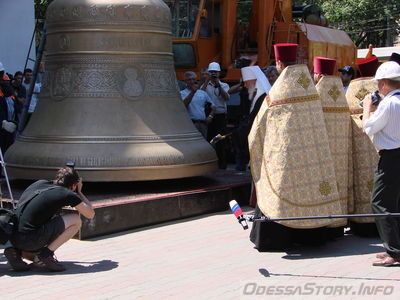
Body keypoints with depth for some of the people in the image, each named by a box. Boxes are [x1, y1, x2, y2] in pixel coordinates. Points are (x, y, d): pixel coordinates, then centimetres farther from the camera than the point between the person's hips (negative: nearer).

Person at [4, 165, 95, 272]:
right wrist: (79, 192, 26)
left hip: (13, 238, 7)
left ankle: (16, 251, 13)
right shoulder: (68, 194, 1)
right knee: (76, 220, 4)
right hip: (30, 240, -7)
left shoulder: (40, 183, 19)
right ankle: (46, 254, -3)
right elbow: (90, 214, 13)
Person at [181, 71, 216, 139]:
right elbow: (184, 104, -15)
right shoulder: (182, 93, 5)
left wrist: (210, 116, 5)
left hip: (203, 123, 5)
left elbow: (213, 106, 22)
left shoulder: (203, 93, 19)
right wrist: (193, 92, -19)